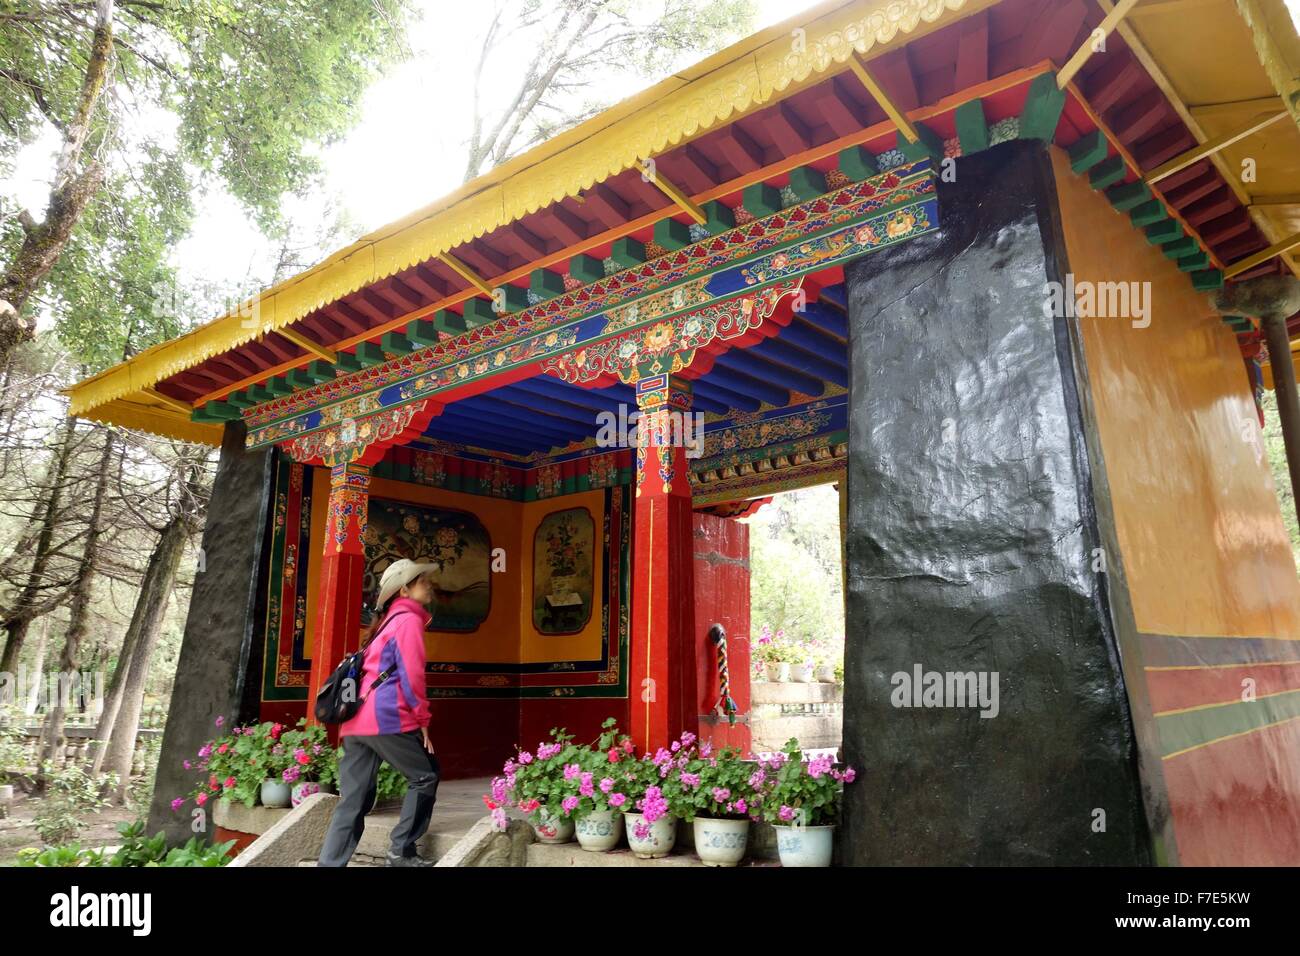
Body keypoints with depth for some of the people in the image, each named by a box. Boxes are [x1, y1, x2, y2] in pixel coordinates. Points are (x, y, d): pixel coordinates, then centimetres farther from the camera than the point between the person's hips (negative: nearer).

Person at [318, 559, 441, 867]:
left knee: (353, 801, 9)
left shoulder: (389, 621, 24)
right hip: (385, 718, -9)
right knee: (425, 775, 7)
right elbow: (411, 675, -12)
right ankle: (401, 851, 9)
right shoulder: (409, 619, -4)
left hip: (356, 720, 9)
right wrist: (422, 719, -4)